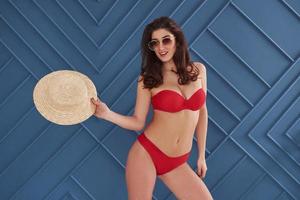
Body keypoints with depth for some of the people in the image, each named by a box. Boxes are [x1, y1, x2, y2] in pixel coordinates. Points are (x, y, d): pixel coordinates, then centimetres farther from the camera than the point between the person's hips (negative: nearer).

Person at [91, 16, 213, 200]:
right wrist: (108, 114, -21)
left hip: (177, 163, 3)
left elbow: (202, 112, 11)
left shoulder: (198, 70, 3)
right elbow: (138, 122, -5)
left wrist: (201, 155, 13)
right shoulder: (148, 78, -5)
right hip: (146, 154, -3)